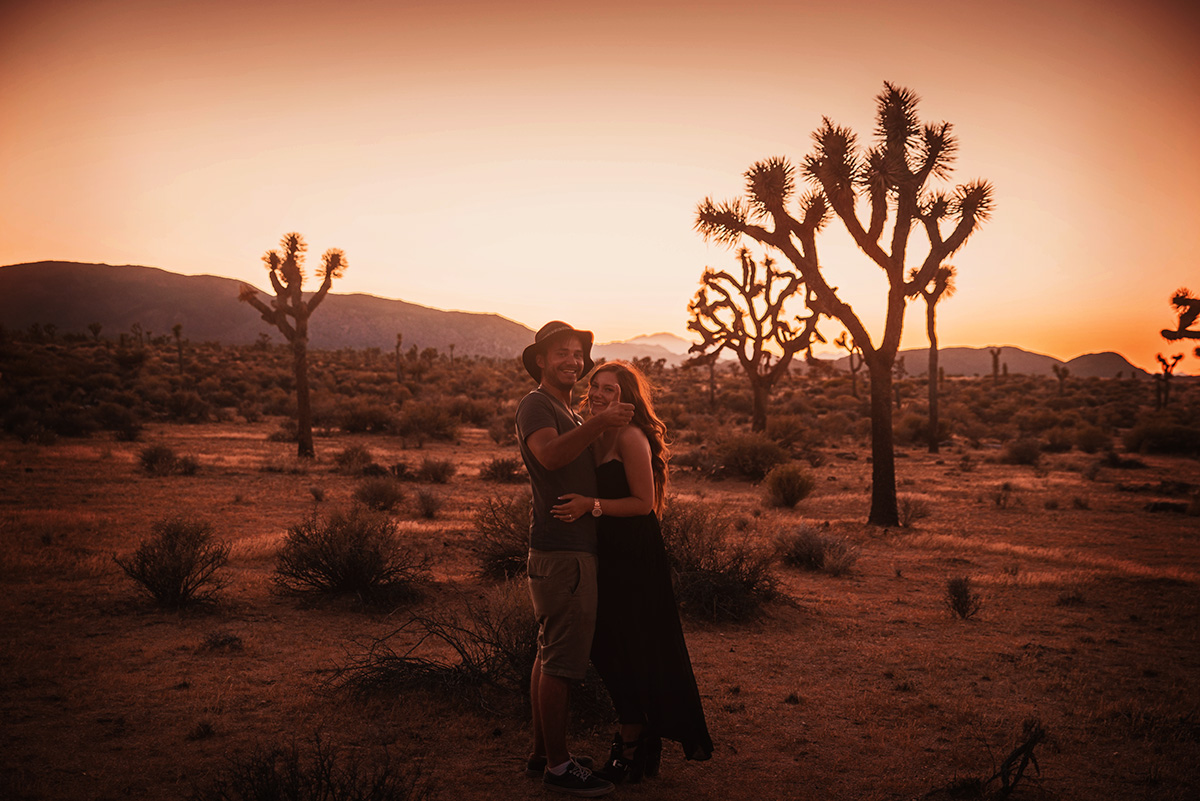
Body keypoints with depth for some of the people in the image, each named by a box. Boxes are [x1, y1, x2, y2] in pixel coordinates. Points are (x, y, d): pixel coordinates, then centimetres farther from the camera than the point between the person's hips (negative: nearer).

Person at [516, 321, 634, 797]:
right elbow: (549, 454, -28)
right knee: (561, 660, -5)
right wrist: (598, 423, -39)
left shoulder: (568, 413, 23)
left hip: (571, 547, 10)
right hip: (562, 548, -10)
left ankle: (541, 754, 24)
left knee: (550, 655, 14)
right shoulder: (535, 405, -8)